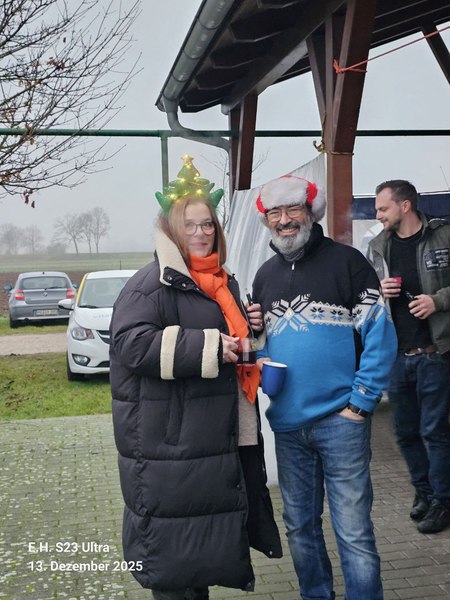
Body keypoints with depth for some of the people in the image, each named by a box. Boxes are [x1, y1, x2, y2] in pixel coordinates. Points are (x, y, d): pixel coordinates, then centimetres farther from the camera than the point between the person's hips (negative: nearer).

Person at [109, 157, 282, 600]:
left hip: (217, 439, 8)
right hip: (166, 445, -8)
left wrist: (249, 329, 6)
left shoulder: (223, 284, 15)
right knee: (172, 547, 2)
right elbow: (132, 344, -25)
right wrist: (208, 347, -24)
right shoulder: (152, 284, -12)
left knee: (208, 539, 19)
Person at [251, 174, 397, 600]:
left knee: (353, 532, 1)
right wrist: (262, 361, 0)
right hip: (287, 423, 6)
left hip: (340, 421, -5)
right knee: (300, 526, 17)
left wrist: (361, 402, -12)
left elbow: (380, 336, -9)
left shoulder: (345, 261, -5)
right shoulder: (265, 276, 12)